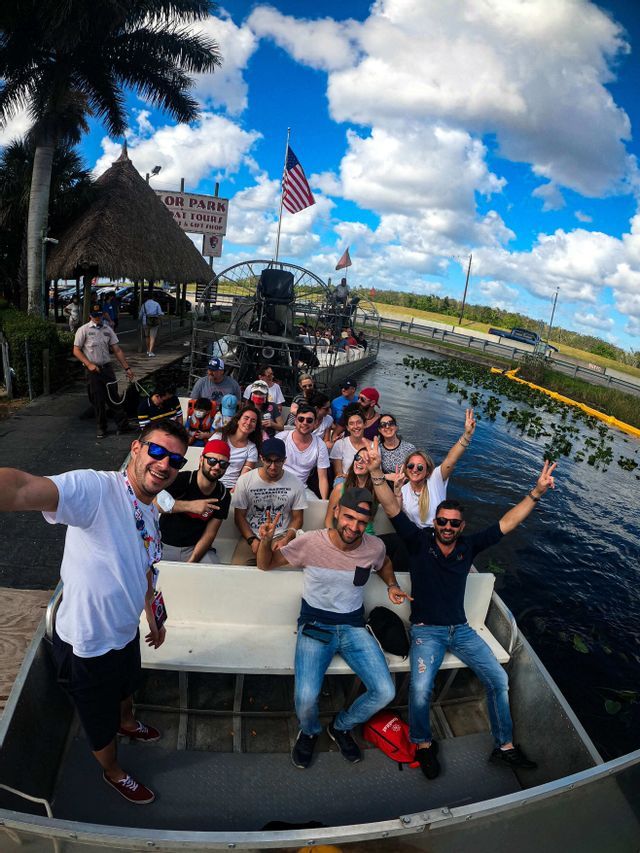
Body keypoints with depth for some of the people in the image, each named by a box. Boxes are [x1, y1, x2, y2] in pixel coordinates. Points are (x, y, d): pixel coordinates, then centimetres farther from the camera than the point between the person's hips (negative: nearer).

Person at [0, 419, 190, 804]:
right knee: (101, 722, 22)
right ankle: (114, 773, 52)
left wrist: (153, 618, 23)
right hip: (88, 645, -7)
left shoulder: (151, 514, -4)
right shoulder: (96, 489, -32)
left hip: (126, 631, 7)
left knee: (126, 689, 37)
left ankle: (128, 723, 69)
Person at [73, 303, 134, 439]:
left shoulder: (108, 329, 8)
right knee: (97, 401, 4)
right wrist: (89, 364, -15)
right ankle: (101, 428, 16)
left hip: (107, 368, 3)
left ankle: (124, 425, 8)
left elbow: (117, 350, 8)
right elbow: (76, 351, -3)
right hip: (92, 370, -2)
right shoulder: (83, 330, -3)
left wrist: (127, 368, 2)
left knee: (113, 398, 4)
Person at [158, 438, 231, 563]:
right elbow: (153, 503, -29)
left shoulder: (223, 495, -3)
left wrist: (192, 561, -14)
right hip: (165, 545, -3)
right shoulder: (182, 479, -14)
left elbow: (210, 533, -2)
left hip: (196, 548, 3)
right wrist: (189, 506, -37)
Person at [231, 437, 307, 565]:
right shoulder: (245, 481, -4)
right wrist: (252, 540, -13)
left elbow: (297, 519, 5)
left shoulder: (295, 483, -2)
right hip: (251, 536, 0)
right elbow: (239, 516, 2)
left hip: (281, 537, 0)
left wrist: (285, 540, -12)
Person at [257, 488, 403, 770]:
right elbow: (265, 565, -2)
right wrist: (266, 540, -23)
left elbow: (384, 564, 20)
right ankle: (309, 731, 16)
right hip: (315, 626, -3)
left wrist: (392, 585, 0)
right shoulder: (310, 542, -15)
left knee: (385, 693, -13)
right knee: (306, 697, -25)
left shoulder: (374, 547, -7)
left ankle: (341, 727, 20)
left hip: (353, 627, 3)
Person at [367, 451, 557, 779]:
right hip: (426, 630, -4)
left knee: (499, 679, -1)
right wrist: (376, 472, -33)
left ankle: (504, 746, 21)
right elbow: (392, 509, -19)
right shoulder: (420, 541, -7)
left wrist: (536, 492, -10)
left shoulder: (469, 546, 2)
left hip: (461, 629, 4)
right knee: (421, 689, -23)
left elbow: (507, 523, -1)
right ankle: (423, 744, 7)